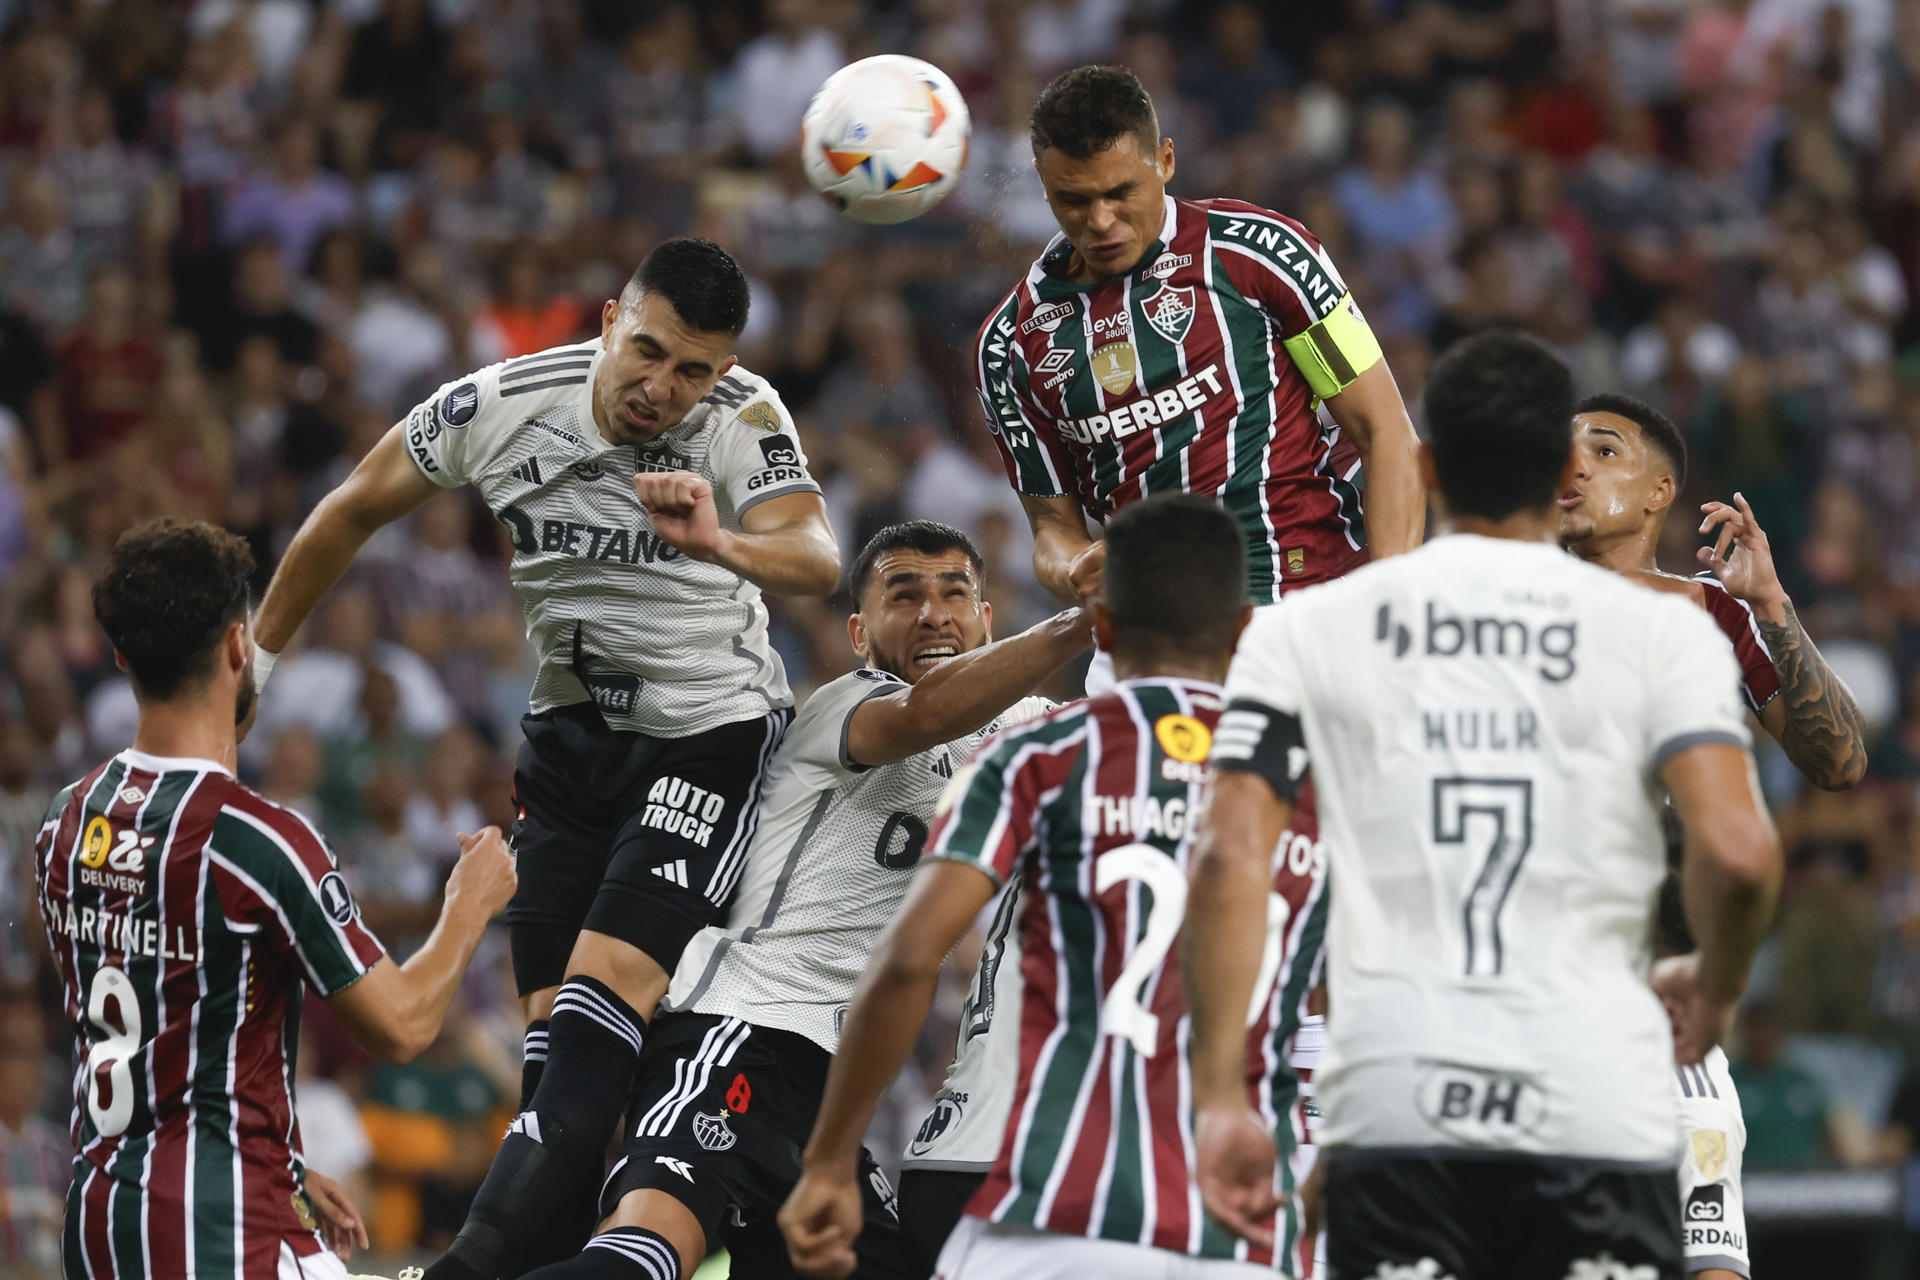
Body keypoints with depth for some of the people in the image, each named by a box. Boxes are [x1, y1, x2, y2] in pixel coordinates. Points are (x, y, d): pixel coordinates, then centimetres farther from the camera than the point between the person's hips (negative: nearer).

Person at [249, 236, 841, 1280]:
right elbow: (355, 511, 5)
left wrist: (721, 544, -58)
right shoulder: (499, 408, -12)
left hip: (710, 733, -4)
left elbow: (818, 562, -37)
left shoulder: (744, 422, -20)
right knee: (552, 1022, -1)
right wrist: (258, 654, 12)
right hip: (571, 729, 4)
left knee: (606, 991, -20)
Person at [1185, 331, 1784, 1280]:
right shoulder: (1658, 632, 5)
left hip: (1392, 1103, 1)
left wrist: (1220, 1097, 2)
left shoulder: (1308, 630, 9)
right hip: (1602, 1106, -1)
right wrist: (1715, 987, 14)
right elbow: (1738, 853, -7)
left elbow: (1229, 856, 0)